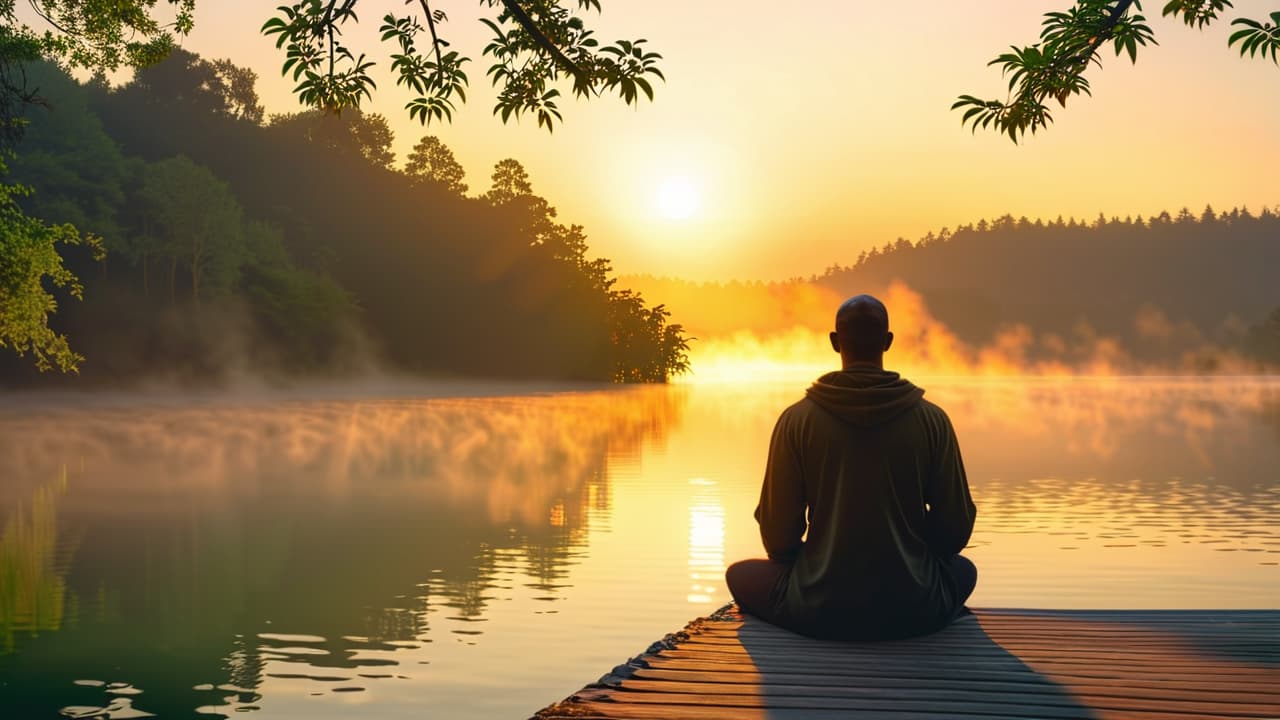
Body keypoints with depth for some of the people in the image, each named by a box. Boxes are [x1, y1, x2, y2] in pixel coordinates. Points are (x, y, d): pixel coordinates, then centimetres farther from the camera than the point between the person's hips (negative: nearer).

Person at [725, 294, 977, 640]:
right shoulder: (932, 419, -5)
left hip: (820, 609, -1)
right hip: (914, 609, 1)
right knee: (963, 569, 35)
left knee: (740, 575, 28)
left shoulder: (797, 419, -7)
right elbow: (956, 530, 1)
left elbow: (777, 537, -4)